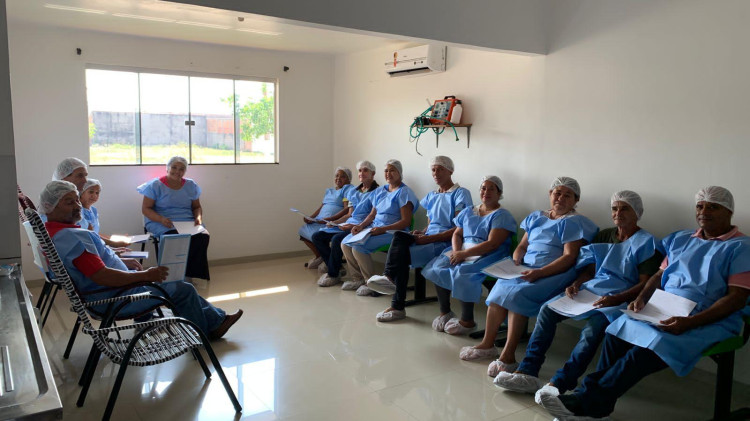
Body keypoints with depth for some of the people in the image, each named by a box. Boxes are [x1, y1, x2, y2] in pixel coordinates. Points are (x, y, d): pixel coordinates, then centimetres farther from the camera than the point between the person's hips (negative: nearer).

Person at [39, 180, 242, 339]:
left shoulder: (51, 231, 8)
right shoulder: (72, 236, -28)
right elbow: (102, 277, -33)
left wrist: (121, 261, 19)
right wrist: (144, 275, -25)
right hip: (112, 298, -12)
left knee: (179, 284, 19)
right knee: (183, 290, -5)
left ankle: (216, 320, 26)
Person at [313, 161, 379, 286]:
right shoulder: (353, 191, 21)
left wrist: (355, 226, -21)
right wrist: (334, 222, 5)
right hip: (347, 224, 8)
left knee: (337, 239, -33)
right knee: (317, 236, -5)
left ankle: (333, 274, -14)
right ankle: (336, 267, -3)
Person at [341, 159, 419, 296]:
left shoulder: (404, 192, -7)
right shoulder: (380, 191, 17)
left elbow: (406, 222, -14)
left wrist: (383, 229, -23)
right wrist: (361, 225, 2)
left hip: (391, 232, -8)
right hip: (373, 228, 8)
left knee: (358, 247, -26)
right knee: (345, 243, -5)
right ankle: (358, 279, 6)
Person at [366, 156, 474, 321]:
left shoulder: (461, 193, -1)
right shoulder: (431, 196, 22)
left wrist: (428, 238, -16)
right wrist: (421, 233, -3)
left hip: (446, 243, -6)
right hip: (428, 239, 7)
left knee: (402, 253, -27)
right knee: (399, 236, -24)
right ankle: (389, 277, -37)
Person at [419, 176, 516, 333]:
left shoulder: (501, 215, -3)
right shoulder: (468, 212, 19)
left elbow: (492, 244, -14)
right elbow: (457, 234, 17)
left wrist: (464, 254, -18)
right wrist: (456, 251, -7)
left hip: (488, 256, -6)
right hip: (461, 252, 6)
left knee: (462, 274, -32)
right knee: (437, 267, -18)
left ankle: (467, 320, -14)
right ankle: (444, 312, -2)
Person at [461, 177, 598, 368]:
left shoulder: (573, 222, 1)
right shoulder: (536, 217, 21)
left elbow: (569, 257, -10)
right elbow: (522, 246, 24)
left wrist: (540, 272, -21)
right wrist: (515, 261, 1)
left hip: (554, 274, -6)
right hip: (527, 270, 6)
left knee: (518, 293, -30)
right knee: (500, 287, -21)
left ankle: (508, 356, -26)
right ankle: (487, 344, -10)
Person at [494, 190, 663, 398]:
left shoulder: (647, 243, 2)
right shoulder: (604, 235, 20)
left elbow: (645, 284, -7)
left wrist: (616, 299, -23)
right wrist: (576, 285, -3)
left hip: (619, 297, -6)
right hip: (591, 288, 6)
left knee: (593, 327, -36)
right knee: (547, 309, -17)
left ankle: (559, 383, -40)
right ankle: (527, 372, -23)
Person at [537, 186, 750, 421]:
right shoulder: (681, 239, 19)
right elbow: (660, 275, 21)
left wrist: (690, 322, -20)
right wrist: (641, 298, -1)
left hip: (709, 320, -5)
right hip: (663, 311, 6)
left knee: (649, 347, -32)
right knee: (617, 332, -23)